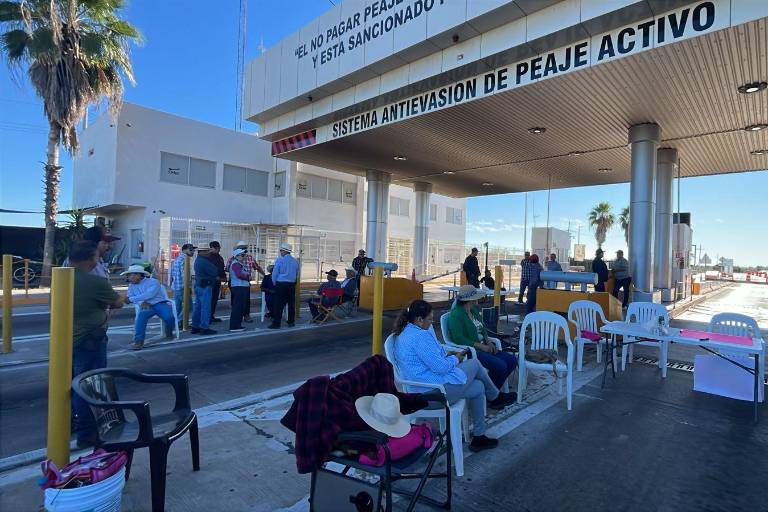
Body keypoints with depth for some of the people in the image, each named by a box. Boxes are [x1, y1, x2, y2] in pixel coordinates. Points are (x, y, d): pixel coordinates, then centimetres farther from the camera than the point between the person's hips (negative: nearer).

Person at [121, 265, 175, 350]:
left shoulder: (153, 282, -9)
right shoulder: (131, 285, 13)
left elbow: (149, 295, -22)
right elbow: (130, 297, 3)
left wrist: (131, 299, -23)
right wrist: (142, 302, -17)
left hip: (160, 303, -4)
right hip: (146, 305, 4)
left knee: (169, 317, -30)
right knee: (141, 316, -32)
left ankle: (169, 332, 3)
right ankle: (139, 341, -31)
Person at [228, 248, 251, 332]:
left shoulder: (241, 264, 19)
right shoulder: (236, 264, -11)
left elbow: (247, 273, 18)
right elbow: (239, 274, -23)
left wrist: (247, 277, -2)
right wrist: (248, 277, -9)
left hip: (243, 287, 10)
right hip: (238, 287, -10)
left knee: (241, 307, 15)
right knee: (237, 307, -9)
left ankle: (238, 325, 23)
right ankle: (234, 327, -6)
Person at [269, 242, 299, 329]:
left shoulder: (280, 260, -9)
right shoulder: (295, 261, 6)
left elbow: (274, 274, -6)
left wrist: (275, 283, 10)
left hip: (281, 284, -5)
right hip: (292, 284, 5)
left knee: (279, 304, -2)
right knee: (291, 303, 12)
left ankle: (276, 323, -1)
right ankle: (291, 322, 19)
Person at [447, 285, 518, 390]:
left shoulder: (474, 310, 13)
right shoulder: (456, 314, -15)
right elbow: (458, 339, -23)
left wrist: (488, 341, 1)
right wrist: (481, 346, -20)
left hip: (483, 347, 9)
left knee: (512, 360, -1)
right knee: (500, 365, -24)